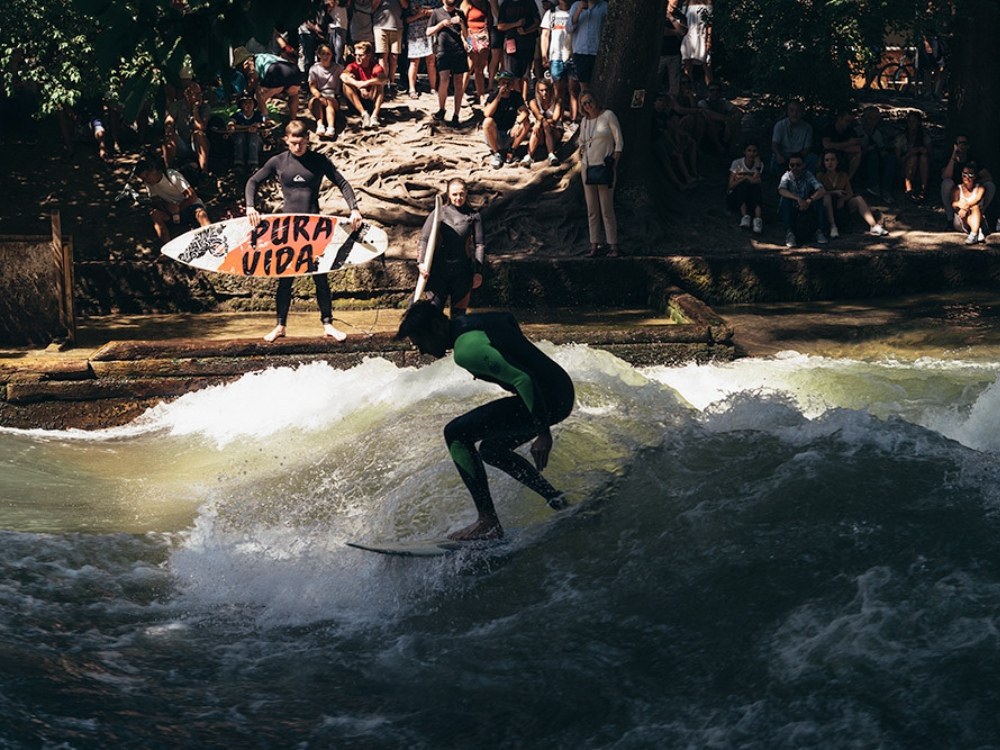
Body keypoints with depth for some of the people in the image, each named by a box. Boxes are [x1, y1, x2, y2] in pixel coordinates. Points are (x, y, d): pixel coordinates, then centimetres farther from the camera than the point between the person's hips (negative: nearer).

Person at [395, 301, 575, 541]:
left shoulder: (466, 349, -20)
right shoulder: (469, 322, 10)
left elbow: (522, 379, -26)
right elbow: (510, 320, 30)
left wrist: (543, 432, -24)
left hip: (548, 398, -10)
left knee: (456, 433, -10)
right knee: (491, 449, 25)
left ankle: (488, 522, -13)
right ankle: (556, 499, 20)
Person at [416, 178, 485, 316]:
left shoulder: (474, 216, 4)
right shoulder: (439, 213, 1)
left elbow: (479, 245, 5)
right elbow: (424, 238, -4)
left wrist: (478, 272, -1)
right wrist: (421, 262, -18)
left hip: (462, 271, 1)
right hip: (439, 268, -1)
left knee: (459, 312, 7)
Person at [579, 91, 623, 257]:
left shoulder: (608, 115, -4)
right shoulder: (584, 121, 11)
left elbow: (619, 142, -5)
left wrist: (614, 164, -11)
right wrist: (582, 152, 7)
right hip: (588, 168, 6)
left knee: (607, 209, -7)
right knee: (591, 210, 5)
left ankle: (614, 246, -3)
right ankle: (594, 246, 8)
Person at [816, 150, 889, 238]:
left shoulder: (843, 176, 9)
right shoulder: (820, 176, -3)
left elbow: (850, 193, 2)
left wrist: (843, 199, -19)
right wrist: (835, 193, -25)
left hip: (841, 206, 3)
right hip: (827, 209, -3)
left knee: (858, 198, -18)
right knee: (827, 197, -33)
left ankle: (874, 226, -28)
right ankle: (833, 227, -38)